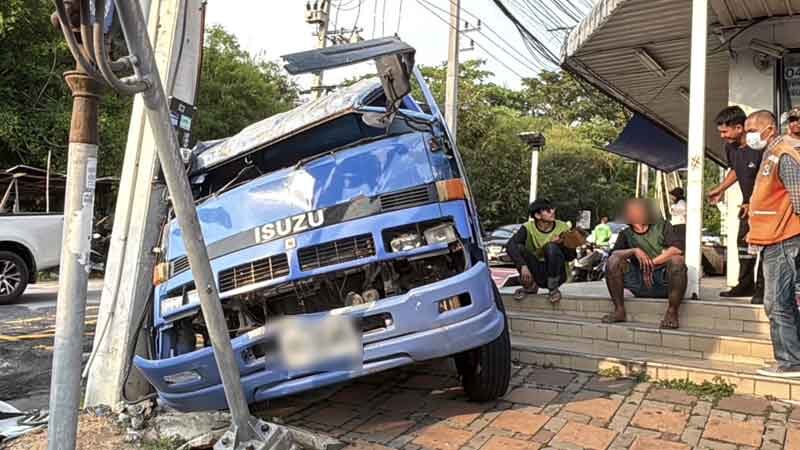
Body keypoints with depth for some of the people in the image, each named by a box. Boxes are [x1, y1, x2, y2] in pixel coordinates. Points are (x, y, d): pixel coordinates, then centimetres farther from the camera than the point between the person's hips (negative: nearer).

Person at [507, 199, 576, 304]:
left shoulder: (563, 228, -8)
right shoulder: (528, 228, -10)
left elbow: (571, 257, -7)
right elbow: (510, 245, -26)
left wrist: (562, 244, -27)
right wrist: (523, 266, -38)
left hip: (557, 274, -1)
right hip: (537, 275, 1)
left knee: (551, 247, -29)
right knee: (518, 248, -22)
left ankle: (553, 288, -11)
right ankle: (530, 285, -2)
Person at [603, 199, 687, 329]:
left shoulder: (662, 226, 7)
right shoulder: (626, 234, 13)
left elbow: (677, 248, -10)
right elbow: (613, 254, -4)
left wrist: (652, 263, -17)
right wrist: (634, 251, -20)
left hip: (664, 280, -2)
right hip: (639, 284, 2)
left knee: (677, 260, -33)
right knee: (613, 261, -19)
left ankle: (672, 312, -24)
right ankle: (619, 310, -15)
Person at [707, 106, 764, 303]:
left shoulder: (759, 147, -27)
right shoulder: (730, 148, -1)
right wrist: (720, 189, 17)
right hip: (748, 203, 8)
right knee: (744, 242, 11)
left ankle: (762, 288, -1)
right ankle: (745, 285, 22)